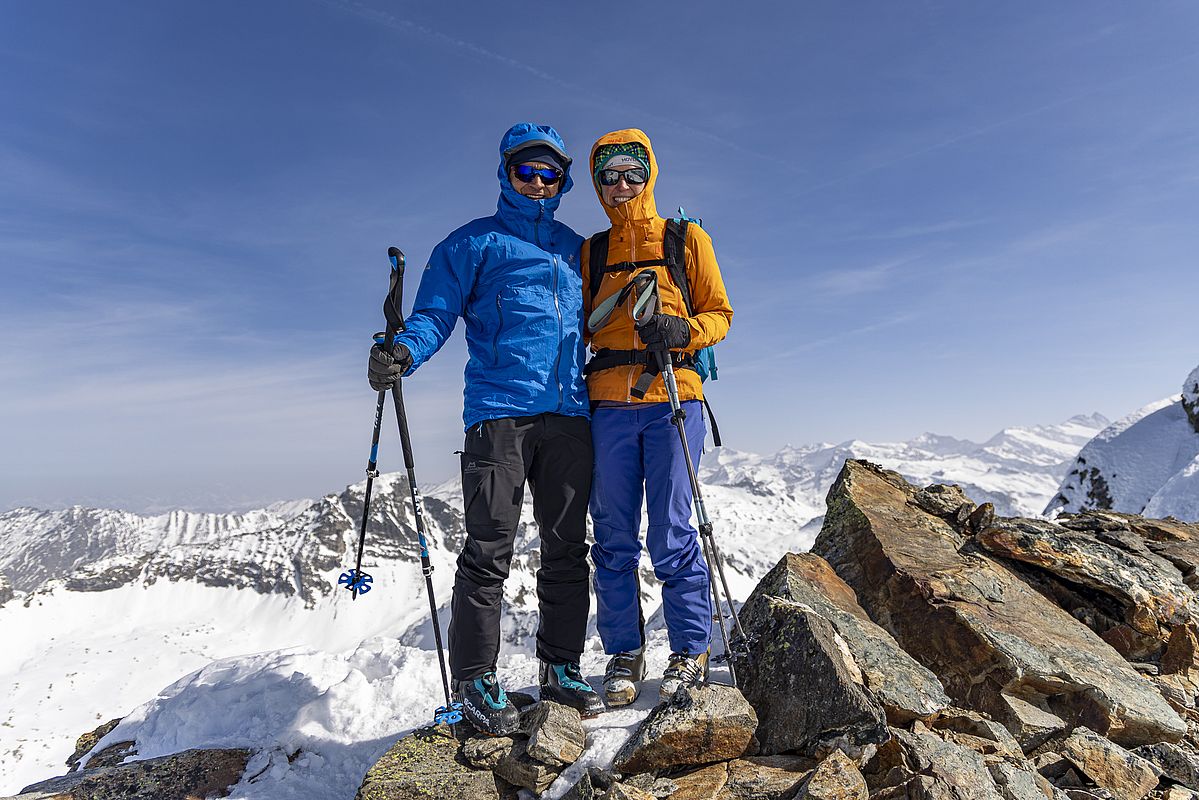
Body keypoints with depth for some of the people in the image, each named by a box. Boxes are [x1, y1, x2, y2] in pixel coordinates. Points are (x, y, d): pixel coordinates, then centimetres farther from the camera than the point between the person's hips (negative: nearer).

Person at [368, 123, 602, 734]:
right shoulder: (474, 242, 10)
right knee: (489, 550, -5)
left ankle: (560, 668, 20)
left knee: (567, 548, 7)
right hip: (498, 412, -4)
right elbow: (436, 312, 0)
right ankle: (474, 680, 7)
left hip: (569, 415, 5)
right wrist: (404, 352, -19)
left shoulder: (577, 249, 23)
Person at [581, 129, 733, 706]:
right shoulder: (590, 252, 18)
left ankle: (691, 648, 15)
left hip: (671, 398, -2)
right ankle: (624, 651, 18)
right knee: (613, 536, 4)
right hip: (608, 404, 3)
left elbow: (719, 316, 8)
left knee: (670, 534, -3)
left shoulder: (686, 239, 11)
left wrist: (681, 330, -13)